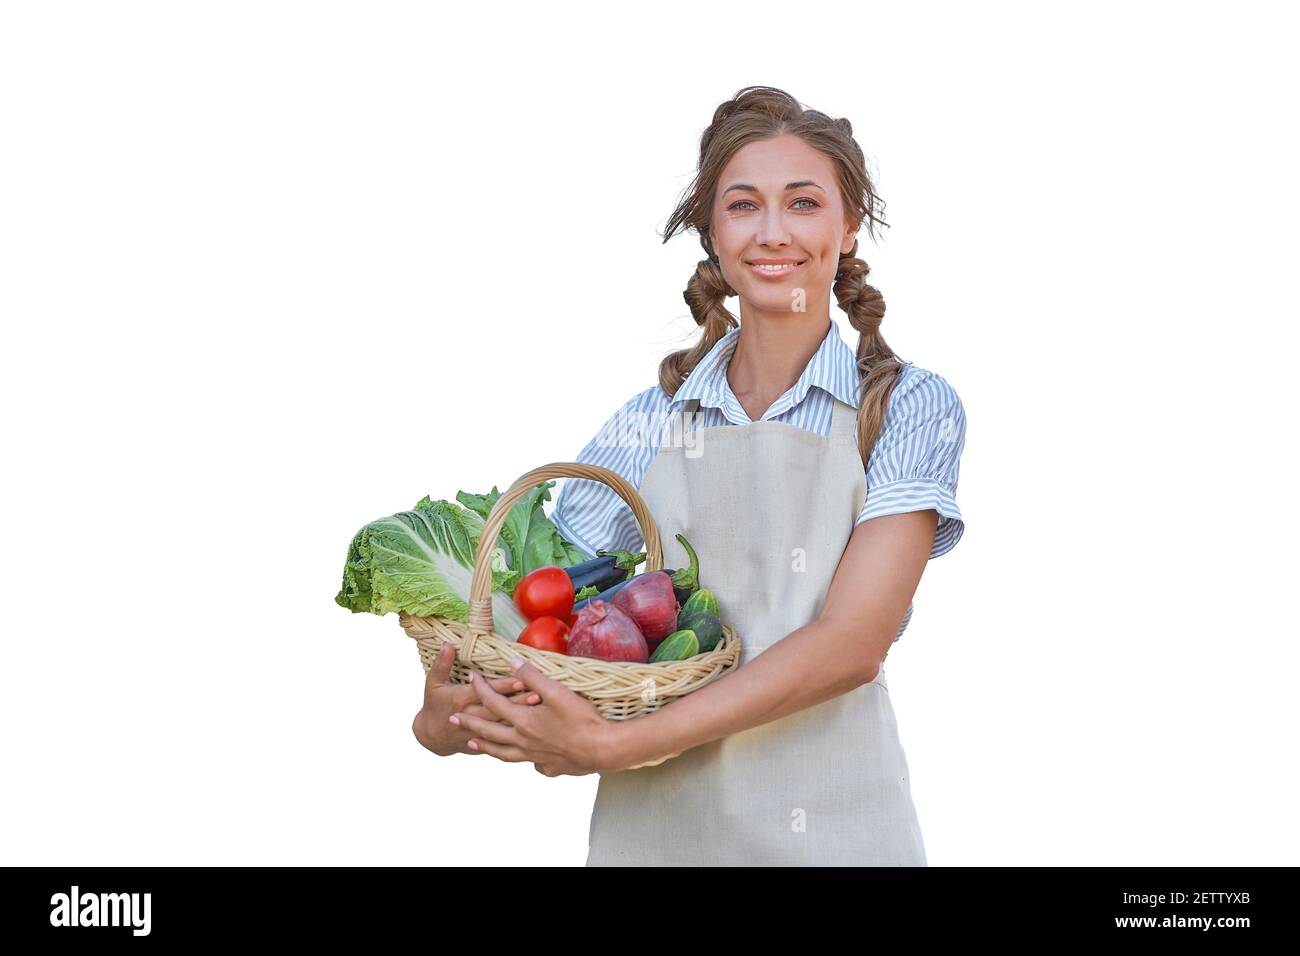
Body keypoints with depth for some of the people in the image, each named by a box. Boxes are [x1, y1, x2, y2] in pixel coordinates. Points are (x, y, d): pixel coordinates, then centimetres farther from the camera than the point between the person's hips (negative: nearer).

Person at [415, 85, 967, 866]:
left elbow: (851, 642, -15)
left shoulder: (909, 409, -5)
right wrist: (448, 710, -20)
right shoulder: (650, 424, 3)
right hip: (654, 821, 2)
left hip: (836, 822, -2)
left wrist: (617, 744, -20)